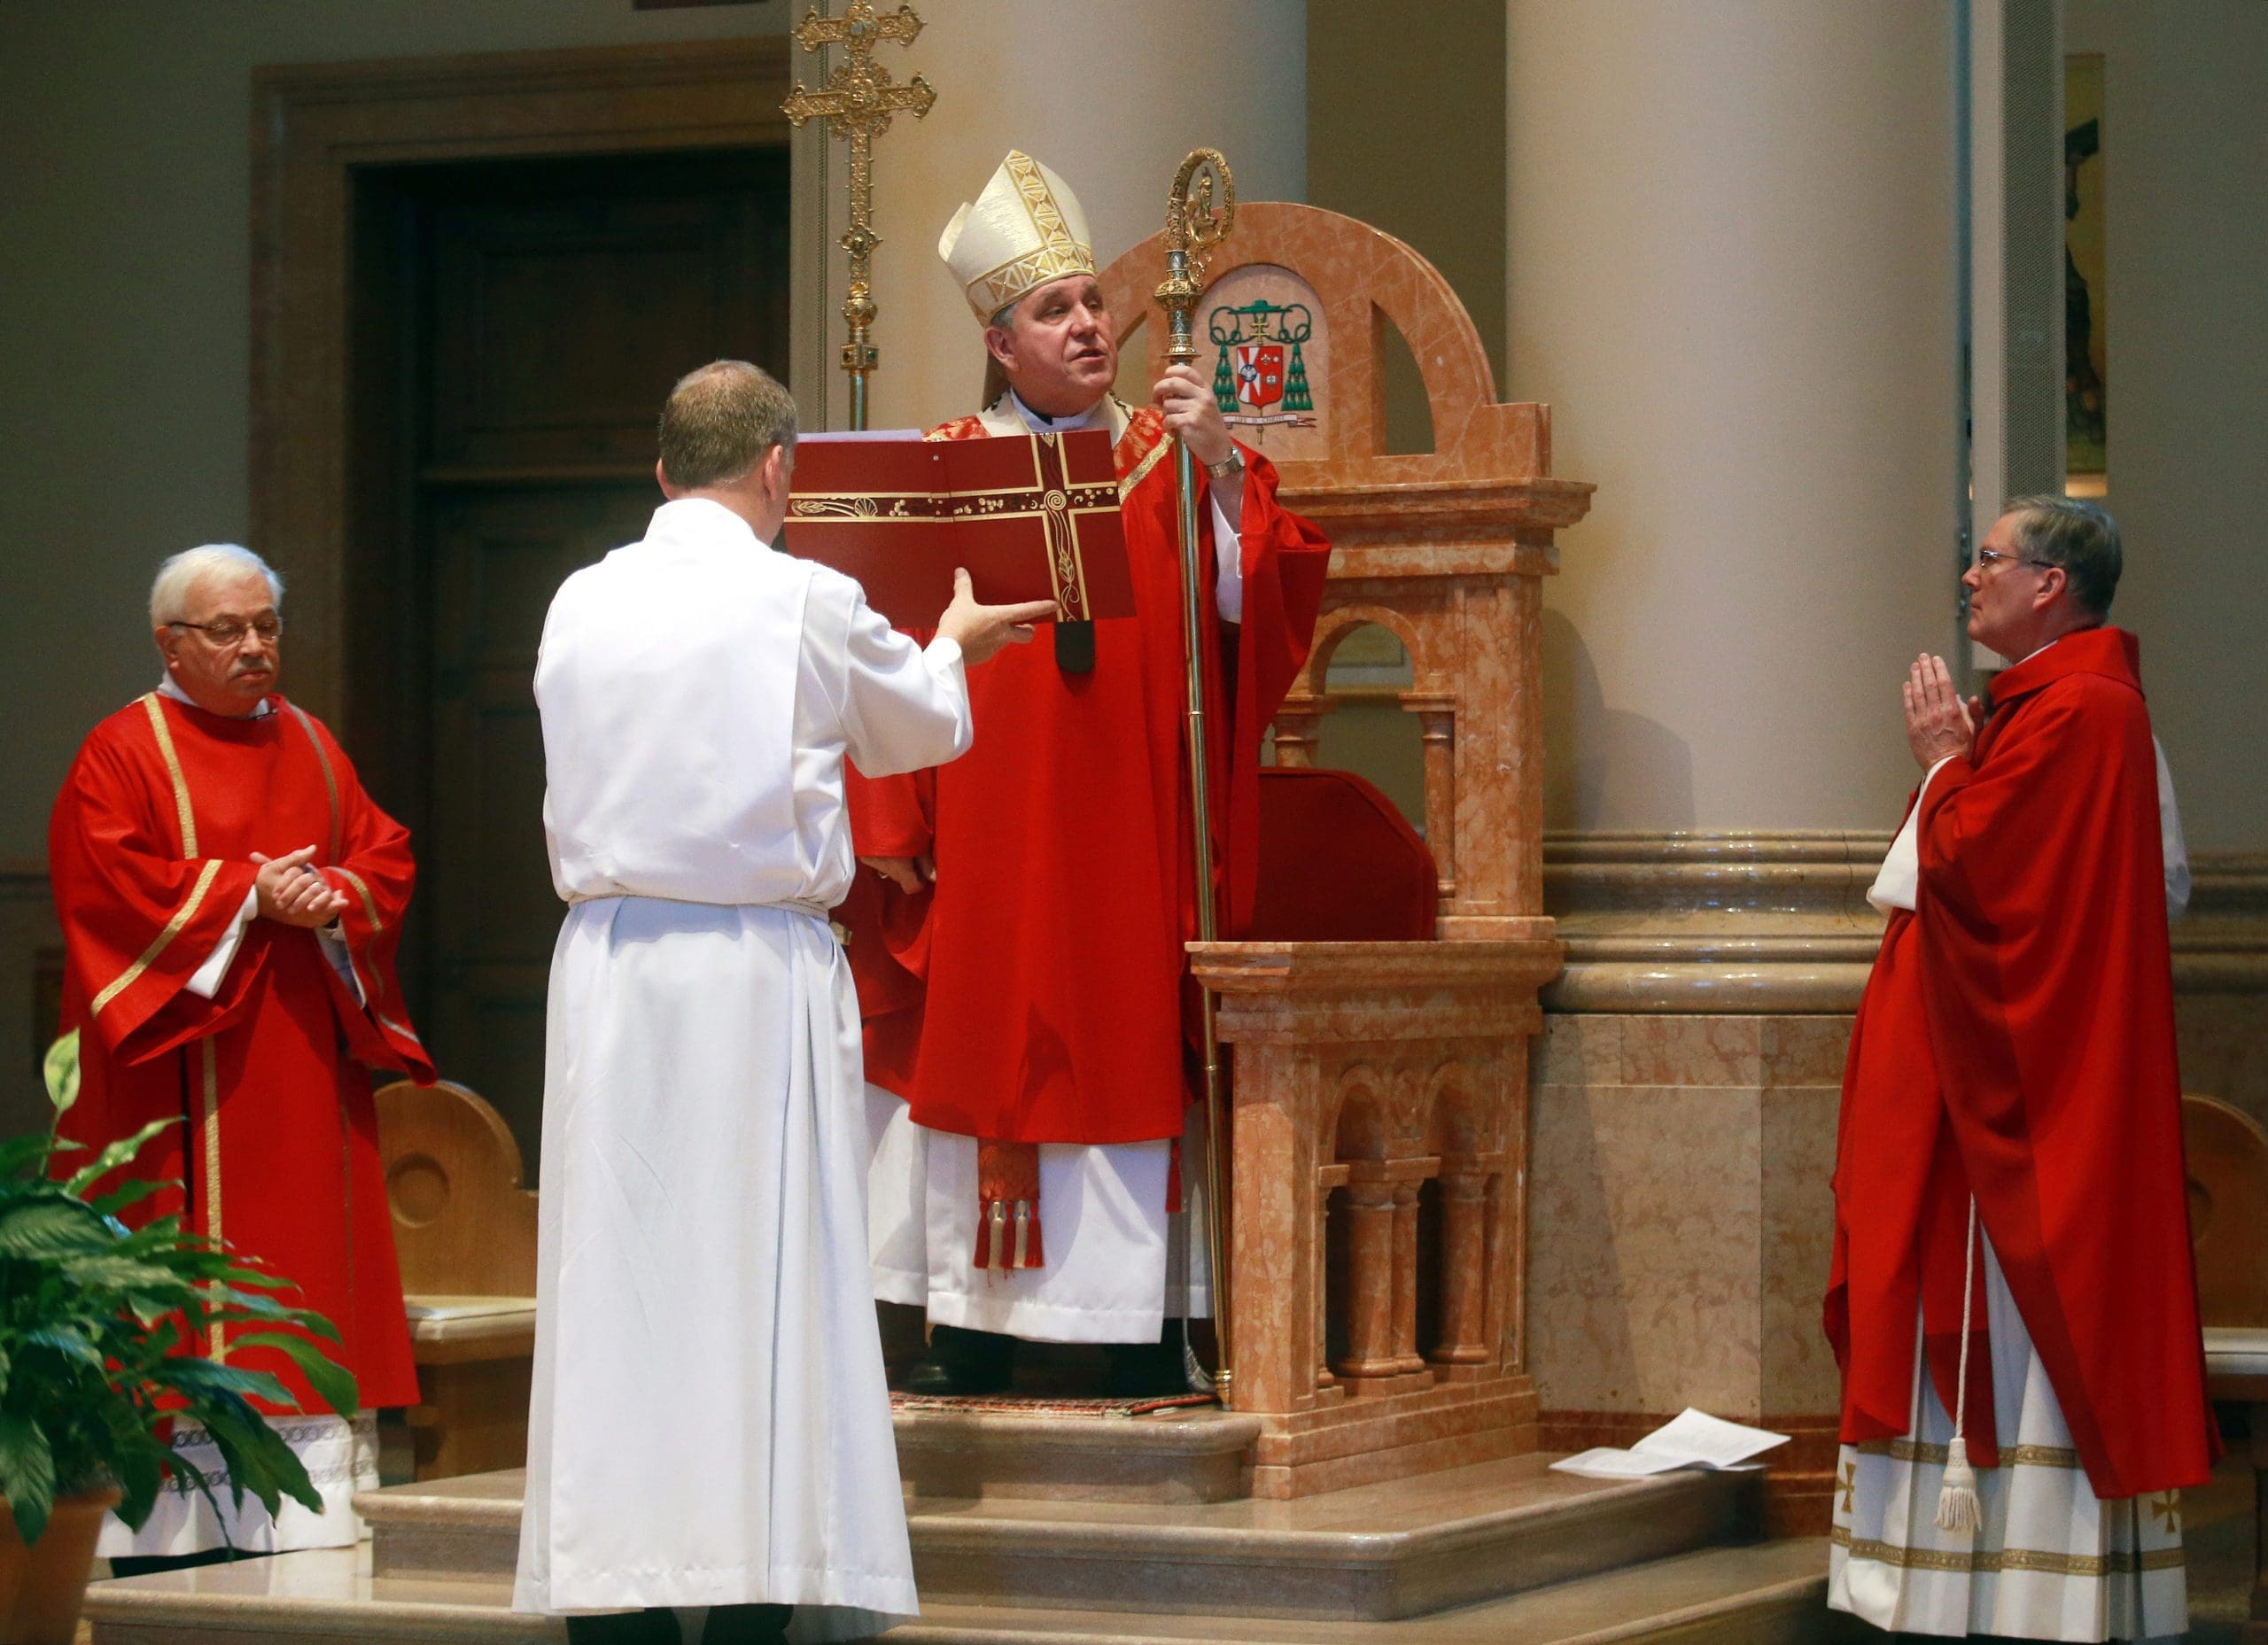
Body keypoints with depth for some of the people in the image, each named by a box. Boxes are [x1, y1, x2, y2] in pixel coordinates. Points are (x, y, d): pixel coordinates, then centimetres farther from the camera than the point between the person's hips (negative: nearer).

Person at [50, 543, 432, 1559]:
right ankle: (180, 1536, -8)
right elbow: (111, 889, -12)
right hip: (189, 1089, -6)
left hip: (307, 1074, 6)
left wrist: (331, 896, -10)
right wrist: (249, 896, -15)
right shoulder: (123, 753, -1)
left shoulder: (312, 748, 17)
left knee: (313, 1279, 2)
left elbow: (384, 859, 12)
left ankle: (311, 1534, 3)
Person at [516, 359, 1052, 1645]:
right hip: (757, 973, -4)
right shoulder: (808, 602, -6)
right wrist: (952, 644, 36)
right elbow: (920, 729, 12)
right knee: (764, 1278, 0)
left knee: (620, 1266, 6)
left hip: (608, 958, 4)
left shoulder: (583, 604, 6)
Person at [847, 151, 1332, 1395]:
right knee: (986, 1051, 2)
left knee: (1127, 1052, -1)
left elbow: (1254, 603, -6)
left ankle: (1143, 1337, 1)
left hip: (1128, 820, 0)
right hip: (986, 837, 0)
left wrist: (1221, 467, -18)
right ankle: (982, 1330, 8)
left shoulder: (1169, 456, 7)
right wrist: (894, 827, -6)